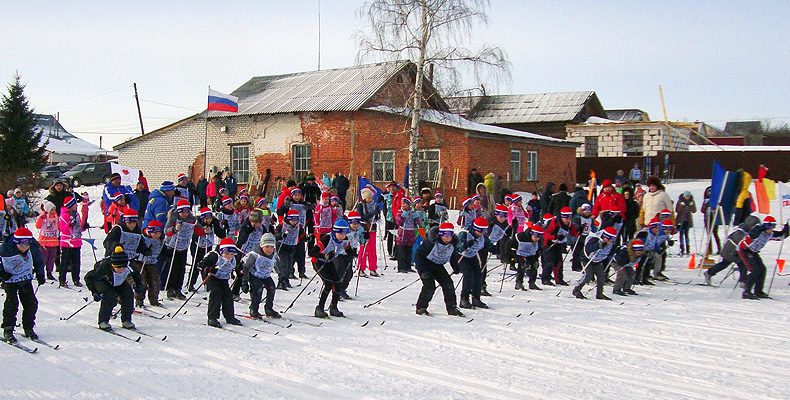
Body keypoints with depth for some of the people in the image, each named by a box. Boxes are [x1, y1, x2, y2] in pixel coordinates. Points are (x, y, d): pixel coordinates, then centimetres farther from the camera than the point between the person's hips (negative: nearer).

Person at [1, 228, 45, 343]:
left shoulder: (33, 247, -15)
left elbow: (39, 261, 4)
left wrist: (40, 274, -1)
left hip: (26, 279, 3)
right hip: (10, 280, -3)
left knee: (31, 303, -1)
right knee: (12, 303, -15)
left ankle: (28, 328, 15)